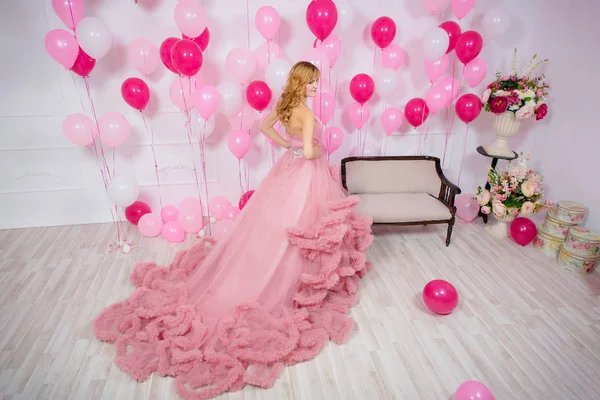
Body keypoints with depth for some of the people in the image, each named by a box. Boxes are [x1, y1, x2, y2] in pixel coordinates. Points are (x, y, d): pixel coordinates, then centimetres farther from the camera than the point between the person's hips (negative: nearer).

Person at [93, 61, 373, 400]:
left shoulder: (284, 104, 4)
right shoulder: (307, 114, -23)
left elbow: (265, 127, 18)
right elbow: (309, 152, -30)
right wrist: (318, 152, -7)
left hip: (288, 168, 8)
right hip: (306, 175, -8)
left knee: (271, 226, 20)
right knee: (295, 231, 3)